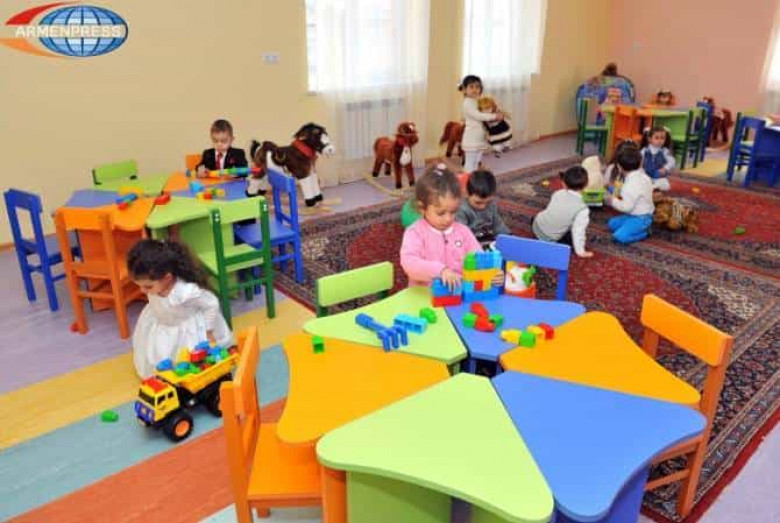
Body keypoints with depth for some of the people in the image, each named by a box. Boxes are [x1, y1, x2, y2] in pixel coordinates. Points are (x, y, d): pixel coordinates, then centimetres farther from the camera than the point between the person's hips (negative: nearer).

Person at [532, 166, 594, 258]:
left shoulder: (558, 193, -6)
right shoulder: (583, 209, -20)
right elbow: (578, 231, -20)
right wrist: (580, 251, -9)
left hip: (536, 226, 6)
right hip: (549, 239, -5)